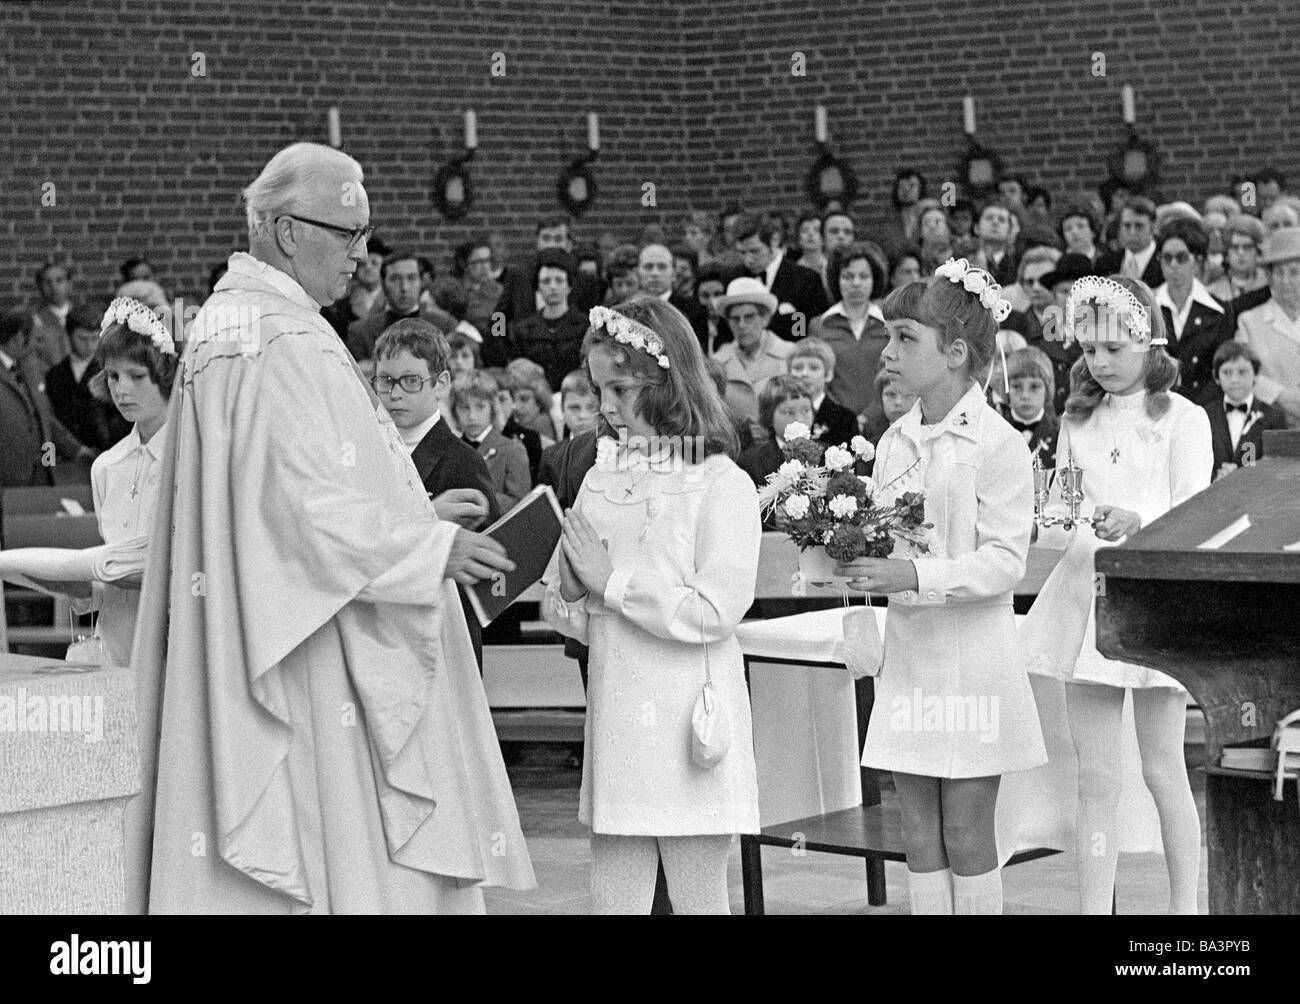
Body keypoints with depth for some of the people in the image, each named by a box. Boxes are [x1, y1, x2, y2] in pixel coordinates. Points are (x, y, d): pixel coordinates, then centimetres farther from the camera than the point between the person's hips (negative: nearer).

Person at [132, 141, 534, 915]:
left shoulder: (225, 323, 14)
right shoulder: (286, 343, -17)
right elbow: (306, 504, -22)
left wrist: (413, 512, 17)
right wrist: (433, 548, -14)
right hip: (313, 662, -10)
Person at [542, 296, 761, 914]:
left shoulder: (723, 485, -7)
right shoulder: (601, 481, 11)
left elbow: (714, 612, -17)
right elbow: (564, 616, 16)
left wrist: (613, 582, -13)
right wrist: (573, 594, -7)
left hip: (688, 718, -5)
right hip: (615, 716, 5)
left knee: (699, 901, 5)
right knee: (612, 901, 8)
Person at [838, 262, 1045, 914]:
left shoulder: (995, 443, -11)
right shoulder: (894, 442, 9)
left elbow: (1005, 561, -15)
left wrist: (914, 576, -24)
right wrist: (854, 560, -7)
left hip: (971, 657, -6)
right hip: (908, 652, 6)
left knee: (966, 834, 1)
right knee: (919, 836, 8)